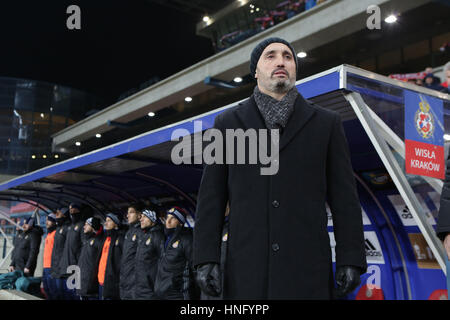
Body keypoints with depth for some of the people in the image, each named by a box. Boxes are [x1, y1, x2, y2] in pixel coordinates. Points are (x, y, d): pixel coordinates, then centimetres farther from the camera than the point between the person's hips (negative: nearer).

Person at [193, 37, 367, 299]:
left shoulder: (326, 122, 10)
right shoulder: (228, 123, 11)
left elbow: (344, 196, 6)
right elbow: (211, 196, 6)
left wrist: (351, 259, -2)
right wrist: (206, 258, -3)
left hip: (307, 268, 0)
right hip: (247, 266, 1)